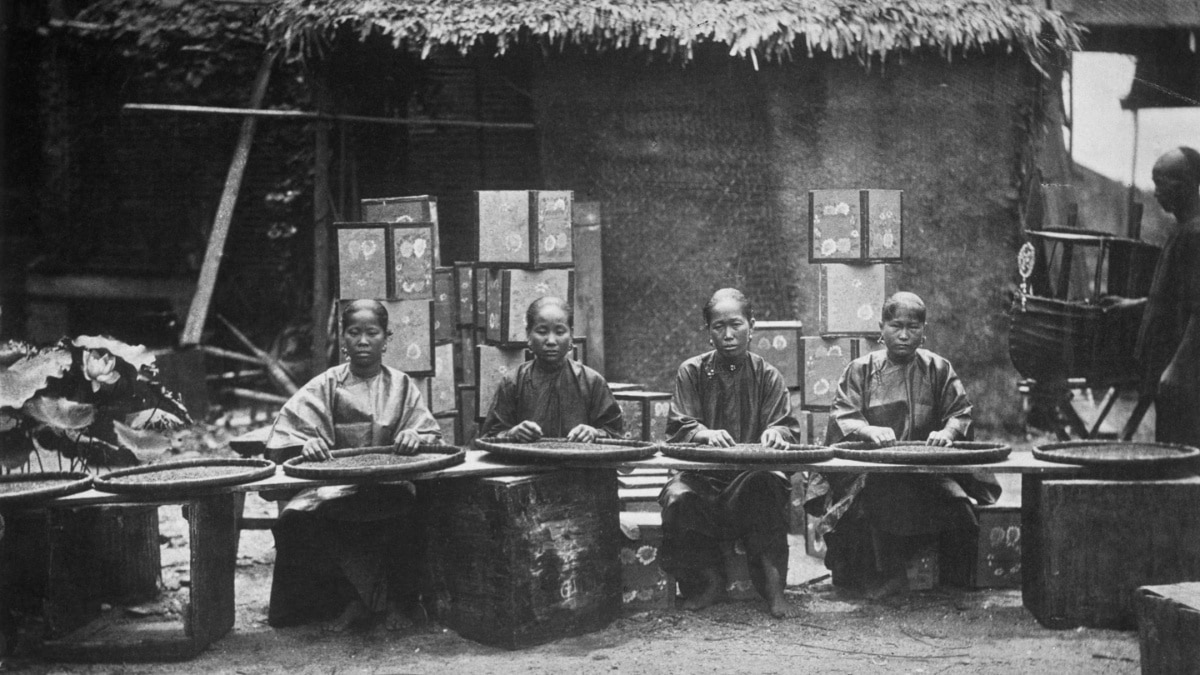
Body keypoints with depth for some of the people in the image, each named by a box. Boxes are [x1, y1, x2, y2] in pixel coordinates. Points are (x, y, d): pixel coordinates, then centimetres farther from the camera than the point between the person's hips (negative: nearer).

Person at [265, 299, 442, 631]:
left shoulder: (401, 386, 11)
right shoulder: (326, 386, 8)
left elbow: (430, 435, 2)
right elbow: (285, 437, -3)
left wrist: (415, 437, -22)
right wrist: (307, 444, -26)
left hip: (390, 487, 0)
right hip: (335, 489, 0)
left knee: (405, 516, -34)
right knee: (297, 522, -29)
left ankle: (398, 599, -6)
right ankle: (355, 596, -11)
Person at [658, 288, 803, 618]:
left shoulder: (767, 376, 9)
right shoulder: (692, 371, 8)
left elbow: (787, 427, 2)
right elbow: (679, 427, -2)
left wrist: (776, 433, -25)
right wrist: (707, 434, -26)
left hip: (752, 472, 0)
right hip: (701, 473, 0)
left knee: (768, 487, -36)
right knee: (678, 497, -33)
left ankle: (773, 586, -24)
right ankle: (707, 580, -8)